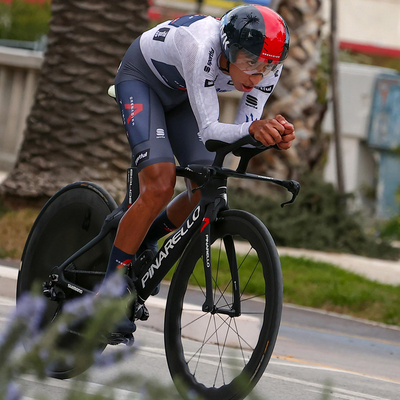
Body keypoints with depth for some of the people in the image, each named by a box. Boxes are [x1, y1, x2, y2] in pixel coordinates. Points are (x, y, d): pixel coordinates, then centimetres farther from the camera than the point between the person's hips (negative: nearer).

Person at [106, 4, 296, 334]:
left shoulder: (267, 64, -25)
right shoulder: (202, 49, -42)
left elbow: (245, 128, -20)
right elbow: (208, 130, -41)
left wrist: (274, 136, -41)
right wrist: (252, 129, -59)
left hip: (181, 94, 6)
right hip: (141, 80, -6)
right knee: (160, 185, -23)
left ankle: (146, 238, 22)